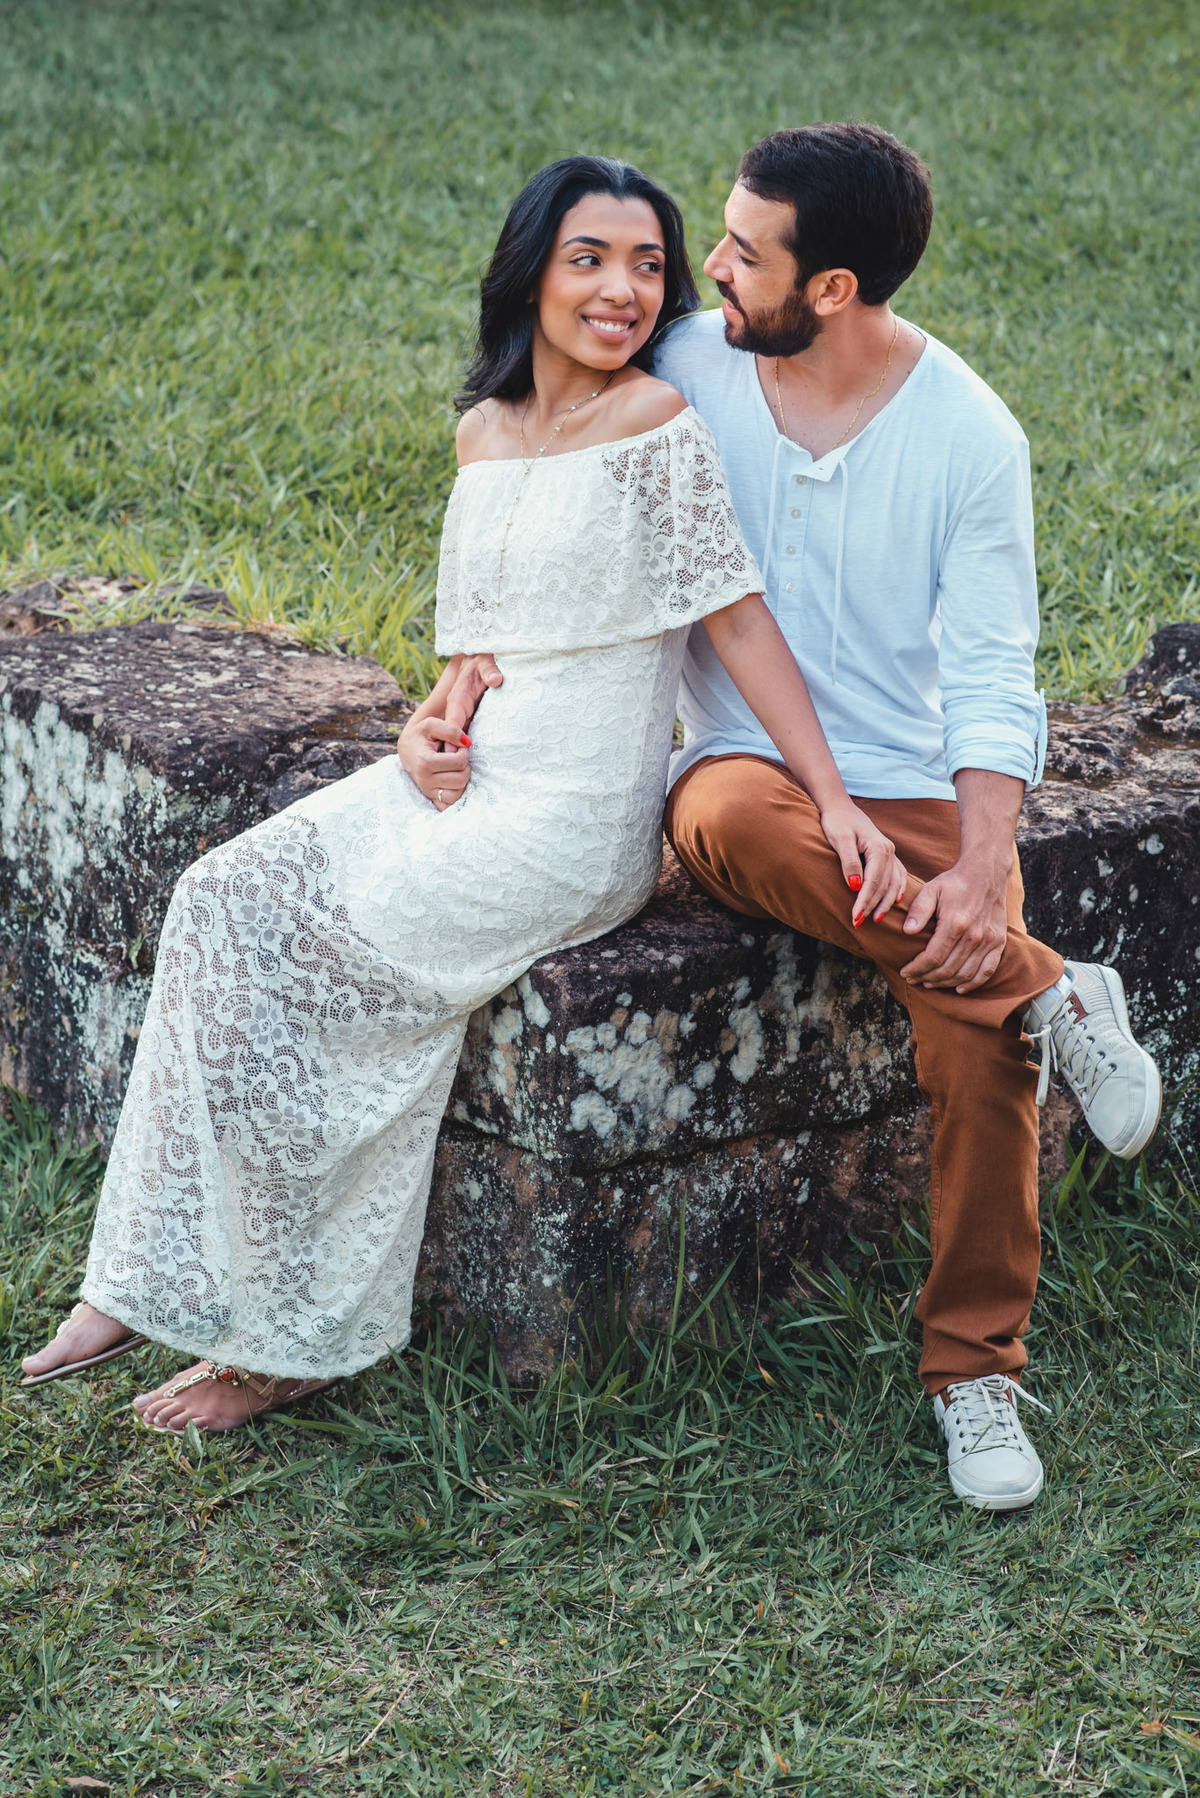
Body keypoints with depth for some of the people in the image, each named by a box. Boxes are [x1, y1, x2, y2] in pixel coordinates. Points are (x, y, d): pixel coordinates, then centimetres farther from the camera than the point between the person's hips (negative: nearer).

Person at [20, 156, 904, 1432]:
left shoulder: (654, 424, -11)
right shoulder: (485, 429, 12)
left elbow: (738, 616, -12)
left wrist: (836, 804, -18)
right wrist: (429, 726, -3)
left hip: (568, 823, -7)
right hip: (463, 784, 7)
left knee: (276, 953, -14)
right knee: (218, 905, -10)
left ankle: (294, 1335, 0)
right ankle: (149, 1283, -3)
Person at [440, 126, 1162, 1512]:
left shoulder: (968, 434, -8)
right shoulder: (685, 370, -3)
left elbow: (991, 678, -10)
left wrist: (981, 870, -26)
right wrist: (483, 645, -10)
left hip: (919, 791, -1)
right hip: (741, 767, 1)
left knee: (976, 1044, -26)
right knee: (737, 817, -38)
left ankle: (975, 1370, -5)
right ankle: (1053, 1000, -24)